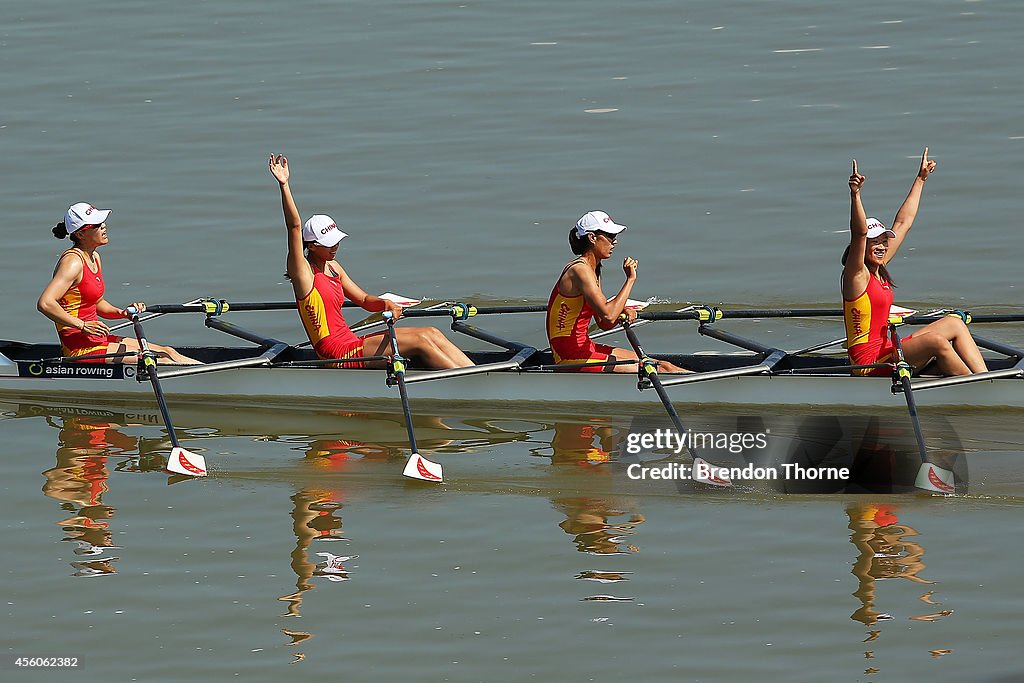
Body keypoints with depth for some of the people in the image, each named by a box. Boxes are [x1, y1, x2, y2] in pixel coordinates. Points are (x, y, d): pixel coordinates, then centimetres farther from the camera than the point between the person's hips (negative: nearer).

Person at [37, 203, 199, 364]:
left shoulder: (94, 258, 12)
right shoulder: (73, 262, -18)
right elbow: (45, 304, -28)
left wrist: (123, 313, 4)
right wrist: (83, 325, -26)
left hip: (95, 339, 10)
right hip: (81, 348, -10)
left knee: (167, 351, 6)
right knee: (162, 359, -12)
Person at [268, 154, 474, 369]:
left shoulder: (332, 267, 17)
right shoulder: (303, 271, -9)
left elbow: (364, 300, 19)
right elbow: (294, 227, -20)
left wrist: (385, 304, -4)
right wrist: (284, 185, -30)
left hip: (352, 344, 9)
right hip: (338, 354, -9)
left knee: (432, 334, -2)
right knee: (419, 341, -17)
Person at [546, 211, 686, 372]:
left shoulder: (593, 270, 14)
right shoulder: (580, 270, -18)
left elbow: (604, 323, 16)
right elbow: (608, 316, -28)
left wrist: (622, 312, -4)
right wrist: (630, 279, -19)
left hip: (583, 347, 10)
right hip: (571, 358, -10)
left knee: (662, 365, 8)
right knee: (658, 370, -10)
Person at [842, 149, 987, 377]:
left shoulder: (879, 268, 13)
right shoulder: (857, 273, -10)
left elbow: (903, 223, 20)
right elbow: (859, 232, -29)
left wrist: (920, 179, 25)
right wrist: (855, 195, -42)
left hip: (886, 353, 10)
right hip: (868, 362, -10)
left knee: (954, 324, 7)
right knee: (935, 341, -27)